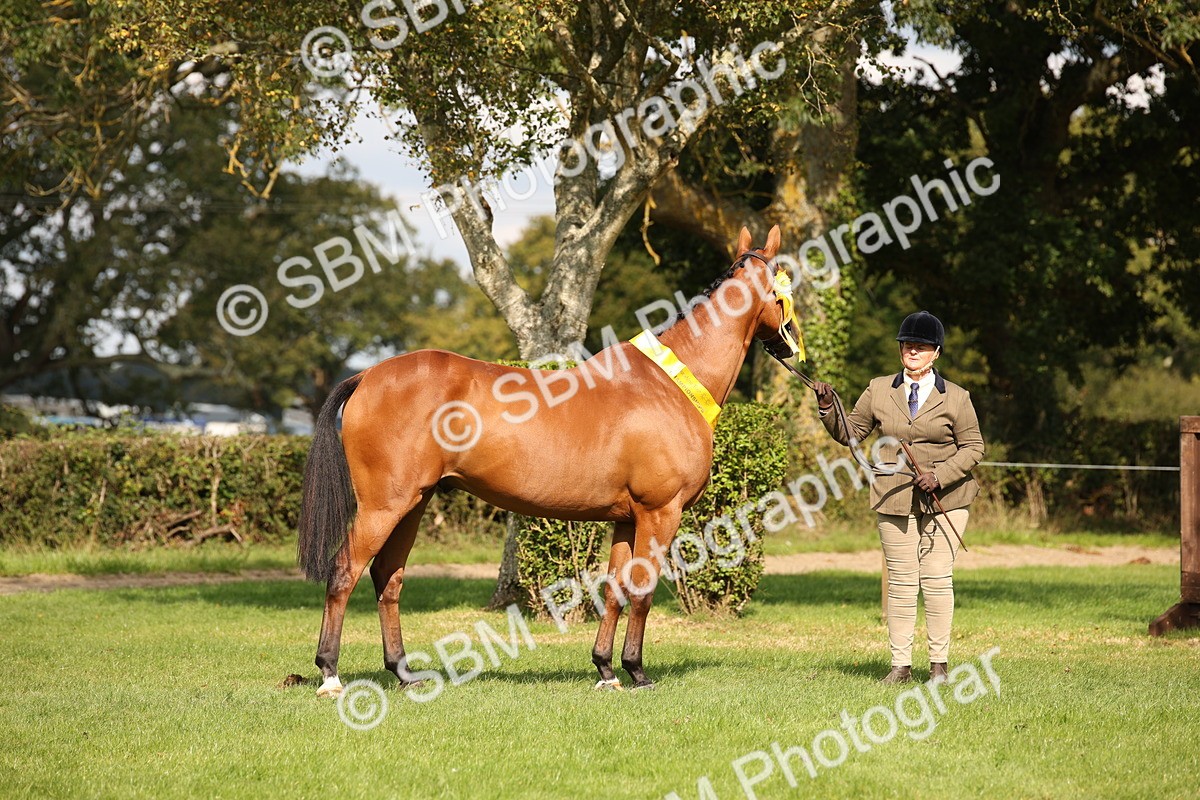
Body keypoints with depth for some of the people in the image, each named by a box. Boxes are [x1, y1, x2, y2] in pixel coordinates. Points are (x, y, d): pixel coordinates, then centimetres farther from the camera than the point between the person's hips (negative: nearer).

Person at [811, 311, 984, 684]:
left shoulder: (956, 397, 1)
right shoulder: (879, 391, 8)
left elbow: (973, 447, 2)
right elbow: (849, 433, 13)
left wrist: (940, 476, -12)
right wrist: (827, 408, -6)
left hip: (945, 499, -2)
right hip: (894, 498, 2)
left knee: (937, 579, -4)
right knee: (901, 581, 2)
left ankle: (939, 663, 6)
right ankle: (901, 664, 7)